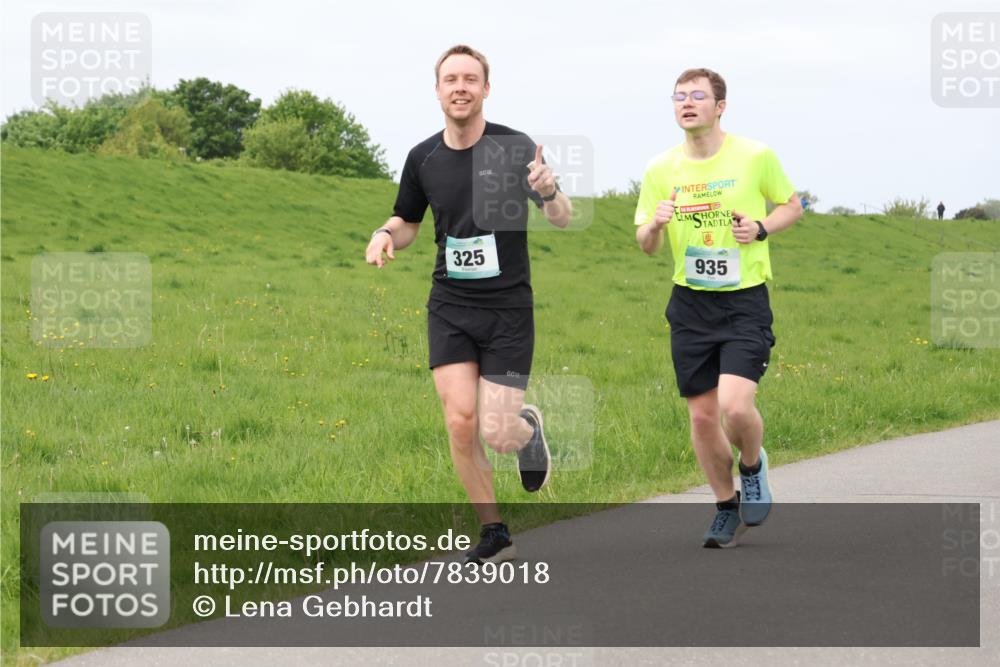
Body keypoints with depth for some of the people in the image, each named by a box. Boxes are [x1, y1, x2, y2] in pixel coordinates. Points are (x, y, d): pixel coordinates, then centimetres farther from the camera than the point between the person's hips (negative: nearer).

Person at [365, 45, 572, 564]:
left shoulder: (514, 147, -9)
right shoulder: (423, 158, 2)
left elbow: (562, 220, -12)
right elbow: (408, 222, 18)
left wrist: (550, 193, -35)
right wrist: (385, 235, -6)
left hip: (508, 310, -3)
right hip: (449, 309, 3)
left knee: (496, 432, -9)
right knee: (460, 421, -10)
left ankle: (528, 428, 30)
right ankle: (494, 534, 9)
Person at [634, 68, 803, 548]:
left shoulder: (755, 156, -5)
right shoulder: (661, 169, 2)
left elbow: (791, 206, 10)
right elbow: (646, 246, 7)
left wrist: (761, 228, -10)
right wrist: (654, 226, -16)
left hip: (745, 301, -3)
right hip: (689, 305, 3)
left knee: (735, 406, -19)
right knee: (702, 414, 5)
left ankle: (753, 466, 15)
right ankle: (727, 507, 26)